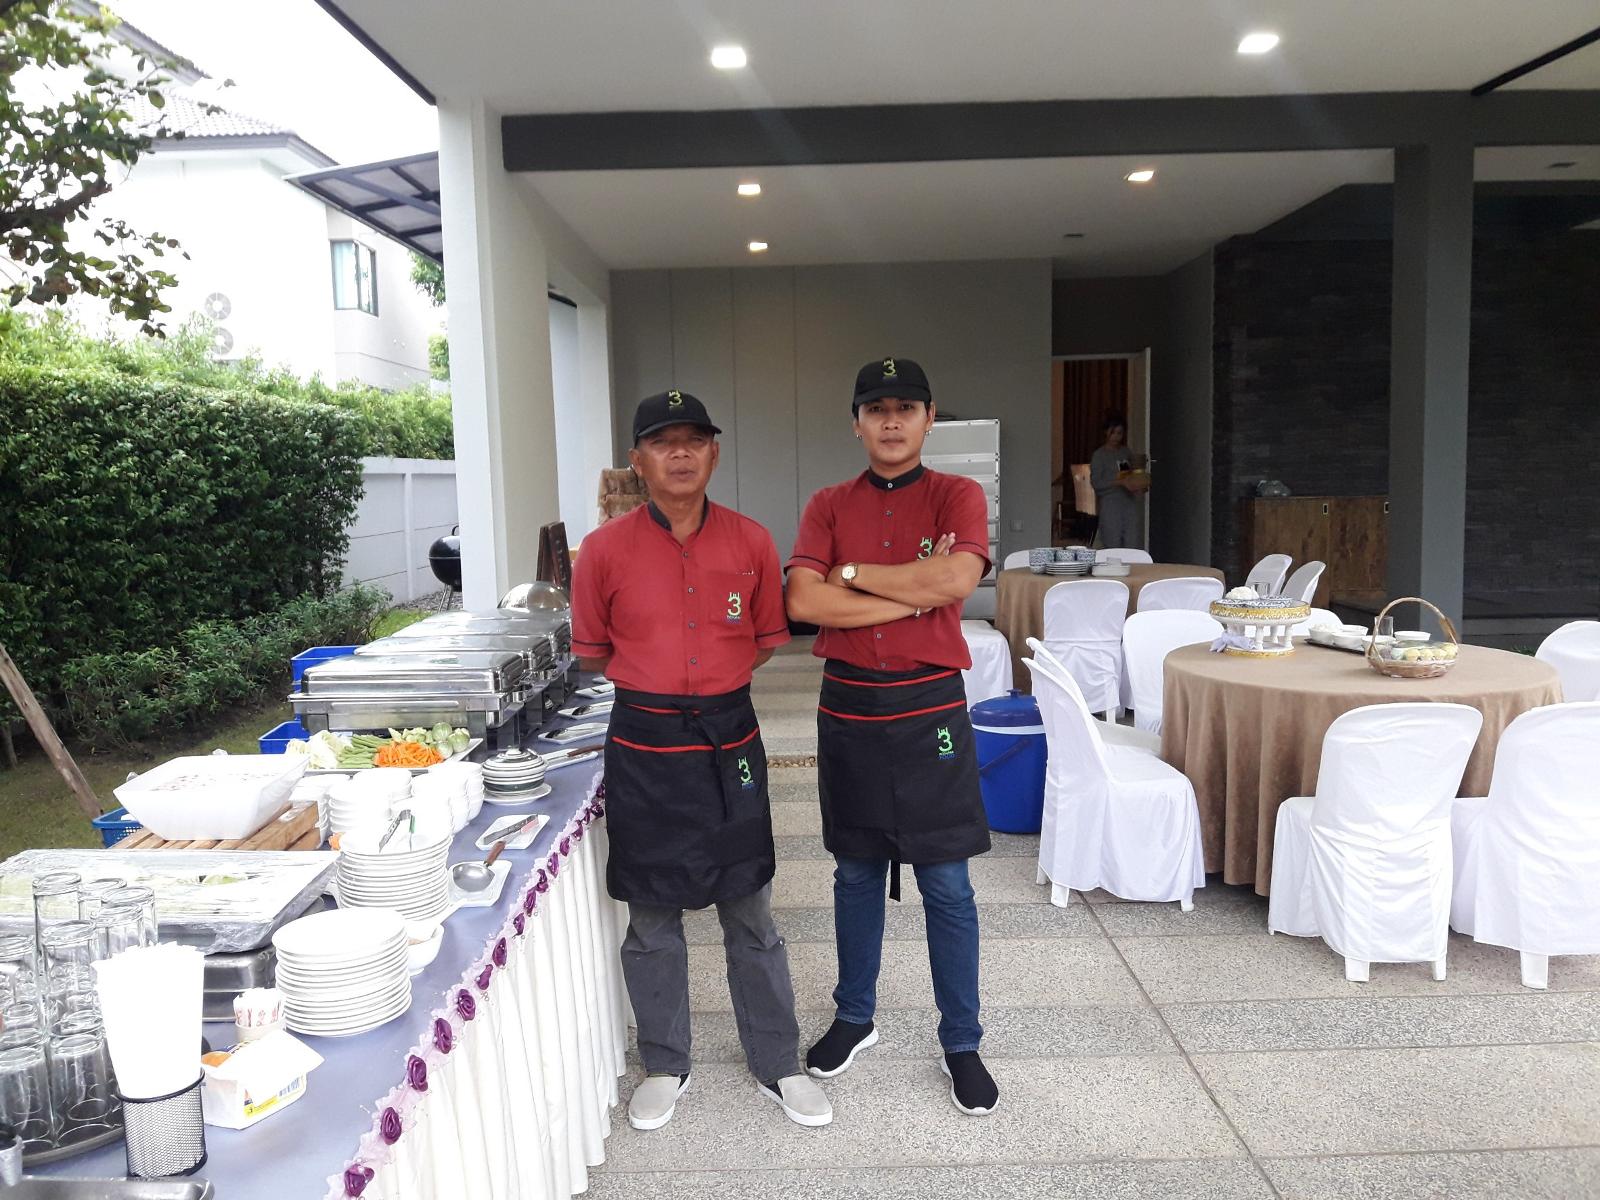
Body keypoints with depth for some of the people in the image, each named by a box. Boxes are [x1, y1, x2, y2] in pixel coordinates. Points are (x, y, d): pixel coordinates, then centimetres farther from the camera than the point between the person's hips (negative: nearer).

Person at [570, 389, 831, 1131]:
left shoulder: (751, 542, -3)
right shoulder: (605, 549, -6)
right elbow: (593, 651, 6)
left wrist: (709, 684, 6)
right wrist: (654, 689, 8)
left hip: (730, 742, 1)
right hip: (644, 748, 0)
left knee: (750, 914, 11)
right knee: (651, 919, 12)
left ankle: (776, 1065, 28)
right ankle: (664, 1067, 31)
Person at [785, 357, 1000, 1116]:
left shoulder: (957, 497, -2)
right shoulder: (829, 506, 4)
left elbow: (957, 578, -21)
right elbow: (803, 602, -11)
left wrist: (854, 573, -12)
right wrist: (913, 597, -15)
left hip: (929, 709, -2)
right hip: (848, 709, 2)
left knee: (948, 885, 5)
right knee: (856, 873, 15)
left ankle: (962, 1042, 21)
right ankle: (854, 1019, 33)